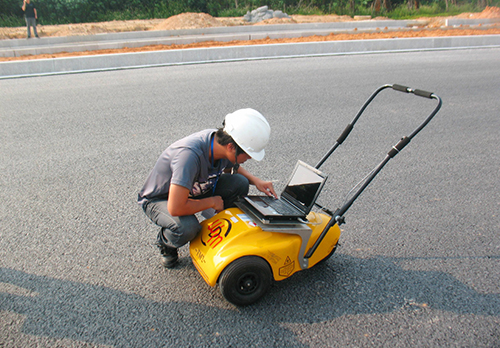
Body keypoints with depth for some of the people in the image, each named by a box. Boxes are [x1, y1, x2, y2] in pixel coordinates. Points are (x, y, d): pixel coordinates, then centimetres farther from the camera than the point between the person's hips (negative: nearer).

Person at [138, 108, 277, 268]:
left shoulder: (220, 139, -17)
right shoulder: (189, 154, -41)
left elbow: (233, 168, 8)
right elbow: (175, 208, -42)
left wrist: (255, 180, -11)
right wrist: (212, 202, -26)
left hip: (195, 188, 6)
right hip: (158, 199, -6)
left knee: (240, 183, -15)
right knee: (187, 227, -36)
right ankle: (164, 242, 0)